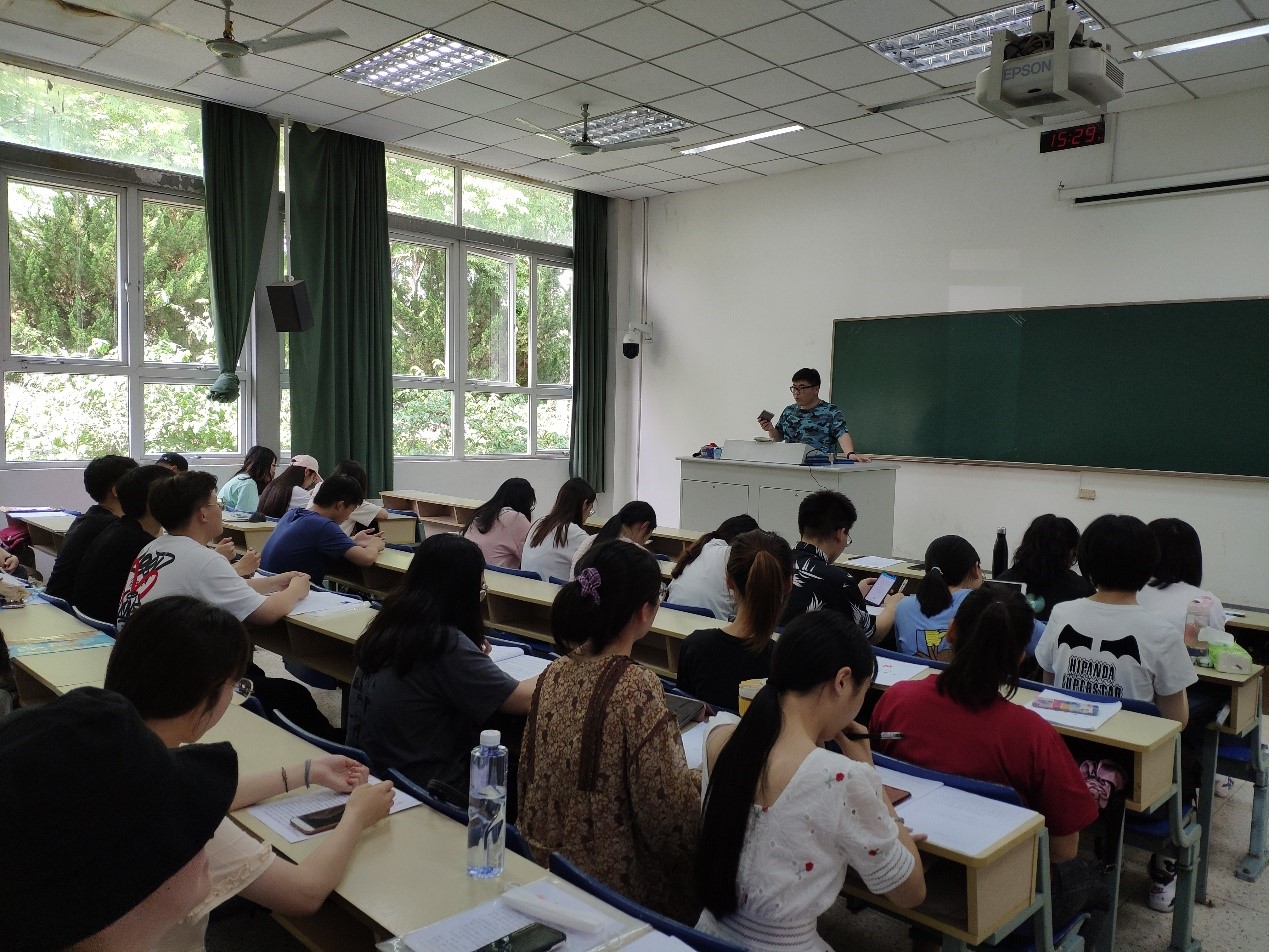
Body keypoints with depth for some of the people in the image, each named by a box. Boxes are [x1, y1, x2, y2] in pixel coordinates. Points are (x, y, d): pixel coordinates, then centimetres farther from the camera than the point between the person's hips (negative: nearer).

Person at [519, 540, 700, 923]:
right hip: (618, 883, -7)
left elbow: (530, 773, 7)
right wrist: (700, 774, -4)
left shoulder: (554, 674, -3)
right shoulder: (638, 689, -24)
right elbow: (667, 813, -21)